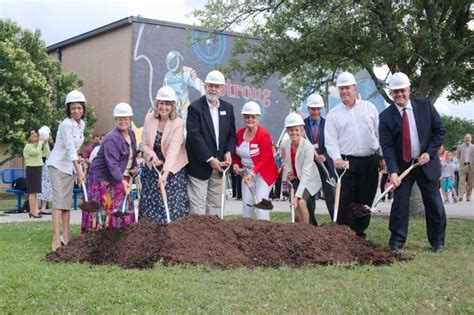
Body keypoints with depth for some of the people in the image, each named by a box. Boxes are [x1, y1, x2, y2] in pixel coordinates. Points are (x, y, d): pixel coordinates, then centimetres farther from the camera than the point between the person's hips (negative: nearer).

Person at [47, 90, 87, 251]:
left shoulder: (82, 124, 5)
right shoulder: (66, 124, -19)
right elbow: (70, 148, -28)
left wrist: (77, 157, 0)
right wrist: (79, 171, -34)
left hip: (69, 167, 8)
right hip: (57, 165, -8)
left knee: (67, 202, 8)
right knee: (59, 200, -14)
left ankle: (65, 236, 12)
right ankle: (56, 238, -17)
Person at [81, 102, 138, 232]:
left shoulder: (131, 134, 7)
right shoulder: (112, 139, -22)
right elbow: (112, 164, -31)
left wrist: (133, 168, 10)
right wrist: (122, 181, -40)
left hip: (121, 178, 8)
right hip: (102, 178, -8)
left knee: (123, 210, 6)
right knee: (102, 211, -8)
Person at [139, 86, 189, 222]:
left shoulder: (178, 123, -18)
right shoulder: (149, 118, -5)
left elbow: (173, 150, -26)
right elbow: (144, 143, 0)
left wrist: (165, 173, -35)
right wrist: (153, 156, -19)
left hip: (173, 168, -3)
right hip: (153, 166, 4)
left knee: (173, 205, -7)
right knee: (150, 203, 4)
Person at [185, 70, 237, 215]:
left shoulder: (228, 108, 10)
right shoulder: (195, 107, -8)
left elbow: (232, 134, 14)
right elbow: (194, 135, -16)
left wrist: (229, 152, -6)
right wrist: (210, 159, -19)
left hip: (218, 165, 6)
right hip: (200, 165, -6)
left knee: (215, 205, 10)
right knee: (198, 206, -4)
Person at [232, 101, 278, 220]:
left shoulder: (264, 135, -16)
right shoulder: (239, 133, 2)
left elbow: (265, 158, -21)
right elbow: (235, 154, 14)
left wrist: (253, 172, -32)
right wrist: (235, 164, -7)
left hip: (264, 173, -6)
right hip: (247, 173, 6)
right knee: (246, 205, 5)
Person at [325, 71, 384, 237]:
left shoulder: (369, 107, 9)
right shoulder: (333, 114, 4)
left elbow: (379, 133, 10)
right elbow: (331, 140, -2)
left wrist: (381, 156, 5)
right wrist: (337, 158, -17)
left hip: (370, 161, 2)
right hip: (347, 162, -2)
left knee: (366, 199, 7)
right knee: (346, 200, -7)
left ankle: (359, 232, 18)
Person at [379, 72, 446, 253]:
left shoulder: (425, 106, -3)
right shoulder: (386, 116, -8)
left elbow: (440, 131, 1)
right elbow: (387, 146, -13)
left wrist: (429, 153, -11)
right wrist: (393, 172, -25)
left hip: (427, 163, 1)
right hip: (402, 165, -1)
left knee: (434, 204, 8)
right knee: (399, 204, -3)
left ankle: (437, 242, 22)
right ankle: (396, 242, 8)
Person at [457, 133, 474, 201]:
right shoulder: (460, 147, 9)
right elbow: (458, 157, 14)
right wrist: (461, 162, 6)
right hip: (463, 166, 0)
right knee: (462, 181, -10)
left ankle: (468, 196, 8)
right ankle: (460, 196, -18)